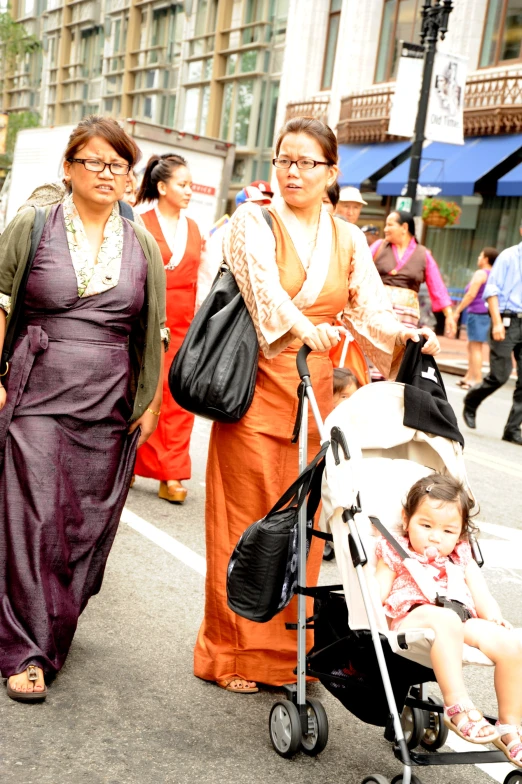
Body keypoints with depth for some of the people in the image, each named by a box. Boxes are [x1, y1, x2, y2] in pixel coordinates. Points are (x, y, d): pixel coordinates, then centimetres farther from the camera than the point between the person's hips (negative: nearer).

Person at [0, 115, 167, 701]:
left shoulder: (142, 246, 9)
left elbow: (152, 332, 13)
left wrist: (151, 401, 10)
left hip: (109, 405, 3)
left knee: (88, 521, 7)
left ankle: (54, 633, 26)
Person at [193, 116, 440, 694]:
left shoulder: (348, 240, 11)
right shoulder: (253, 222, -2)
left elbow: (370, 311, 3)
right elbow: (263, 283, -22)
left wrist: (406, 336, -19)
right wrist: (302, 326, -41)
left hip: (314, 399, 4)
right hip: (255, 393, -3)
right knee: (244, 526, 2)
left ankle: (286, 654, 22)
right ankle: (232, 653, 17)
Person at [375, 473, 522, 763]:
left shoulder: (461, 559, 29)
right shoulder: (394, 554, 18)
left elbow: (482, 597, 20)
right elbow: (378, 595, 9)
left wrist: (496, 620, 0)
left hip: (464, 621, 5)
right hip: (414, 616, -5)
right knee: (445, 620, -40)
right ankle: (457, 706, -39)